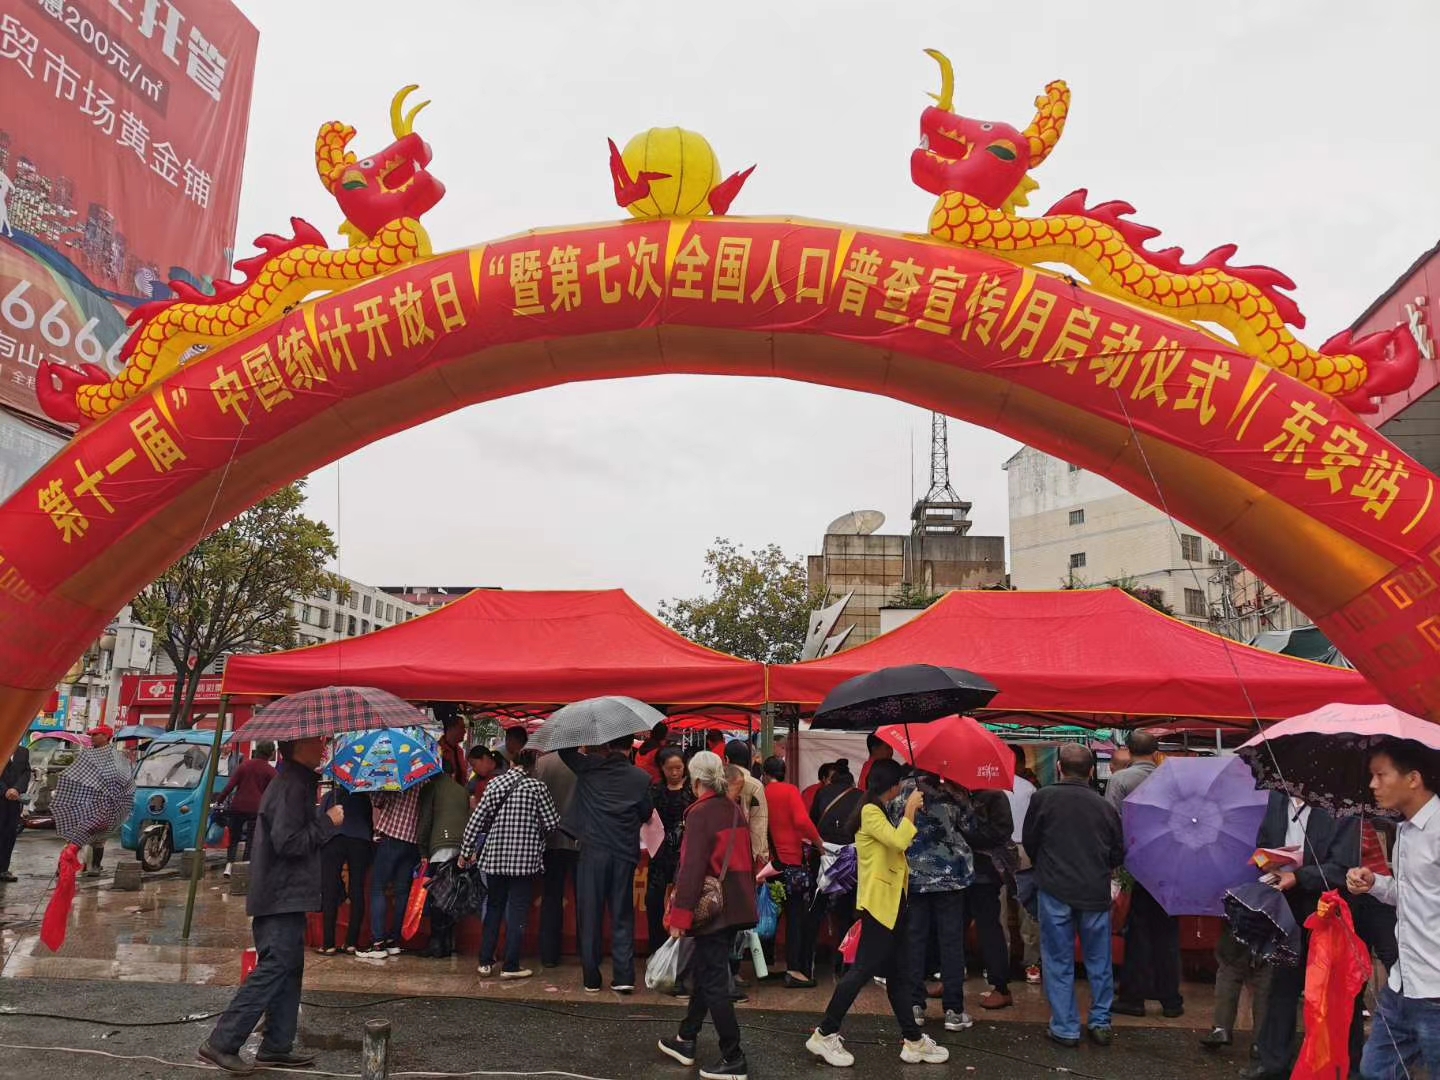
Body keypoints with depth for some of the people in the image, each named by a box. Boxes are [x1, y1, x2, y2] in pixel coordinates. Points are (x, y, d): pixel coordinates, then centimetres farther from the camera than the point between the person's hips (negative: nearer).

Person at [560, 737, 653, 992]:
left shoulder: (589, 768, -5)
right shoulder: (641, 778, -3)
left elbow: (565, 750, 8)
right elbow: (646, 814, 8)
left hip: (593, 851, 0)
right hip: (625, 853, 1)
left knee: (590, 915, 8)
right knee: (622, 916, 10)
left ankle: (591, 978, 13)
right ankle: (623, 976, 6)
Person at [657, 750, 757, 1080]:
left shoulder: (700, 814, -14)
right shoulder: (735, 811, 9)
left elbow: (692, 869, -19)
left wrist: (679, 916, -17)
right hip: (736, 905, 8)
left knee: (713, 981, 0)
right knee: (704, 971, 20)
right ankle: (686, 1040, 32)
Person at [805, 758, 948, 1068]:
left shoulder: (881, 811, 17)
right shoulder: (869, 811, -15)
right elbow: (899, 841, -27)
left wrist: (910, 815, 12)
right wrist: (910, 809, -16)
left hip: (894, 902, 10)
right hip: (879, 902, -10)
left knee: (899, 974, 13)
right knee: (863, 970, -7)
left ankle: (913, 1040, 19)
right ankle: (825, 1034, 2)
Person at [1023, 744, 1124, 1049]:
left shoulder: (1043, 798, -7)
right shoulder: (1105, 806, -1)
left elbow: (1029, 842, 3)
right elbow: (1118, 854, 7)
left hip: (1055, 890, -2)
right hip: (1096, 892, 2)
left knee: (1059, 960, 7)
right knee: (1098, 960, 15)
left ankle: (1065, 1028, 11)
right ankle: (1101, 1024, 23)